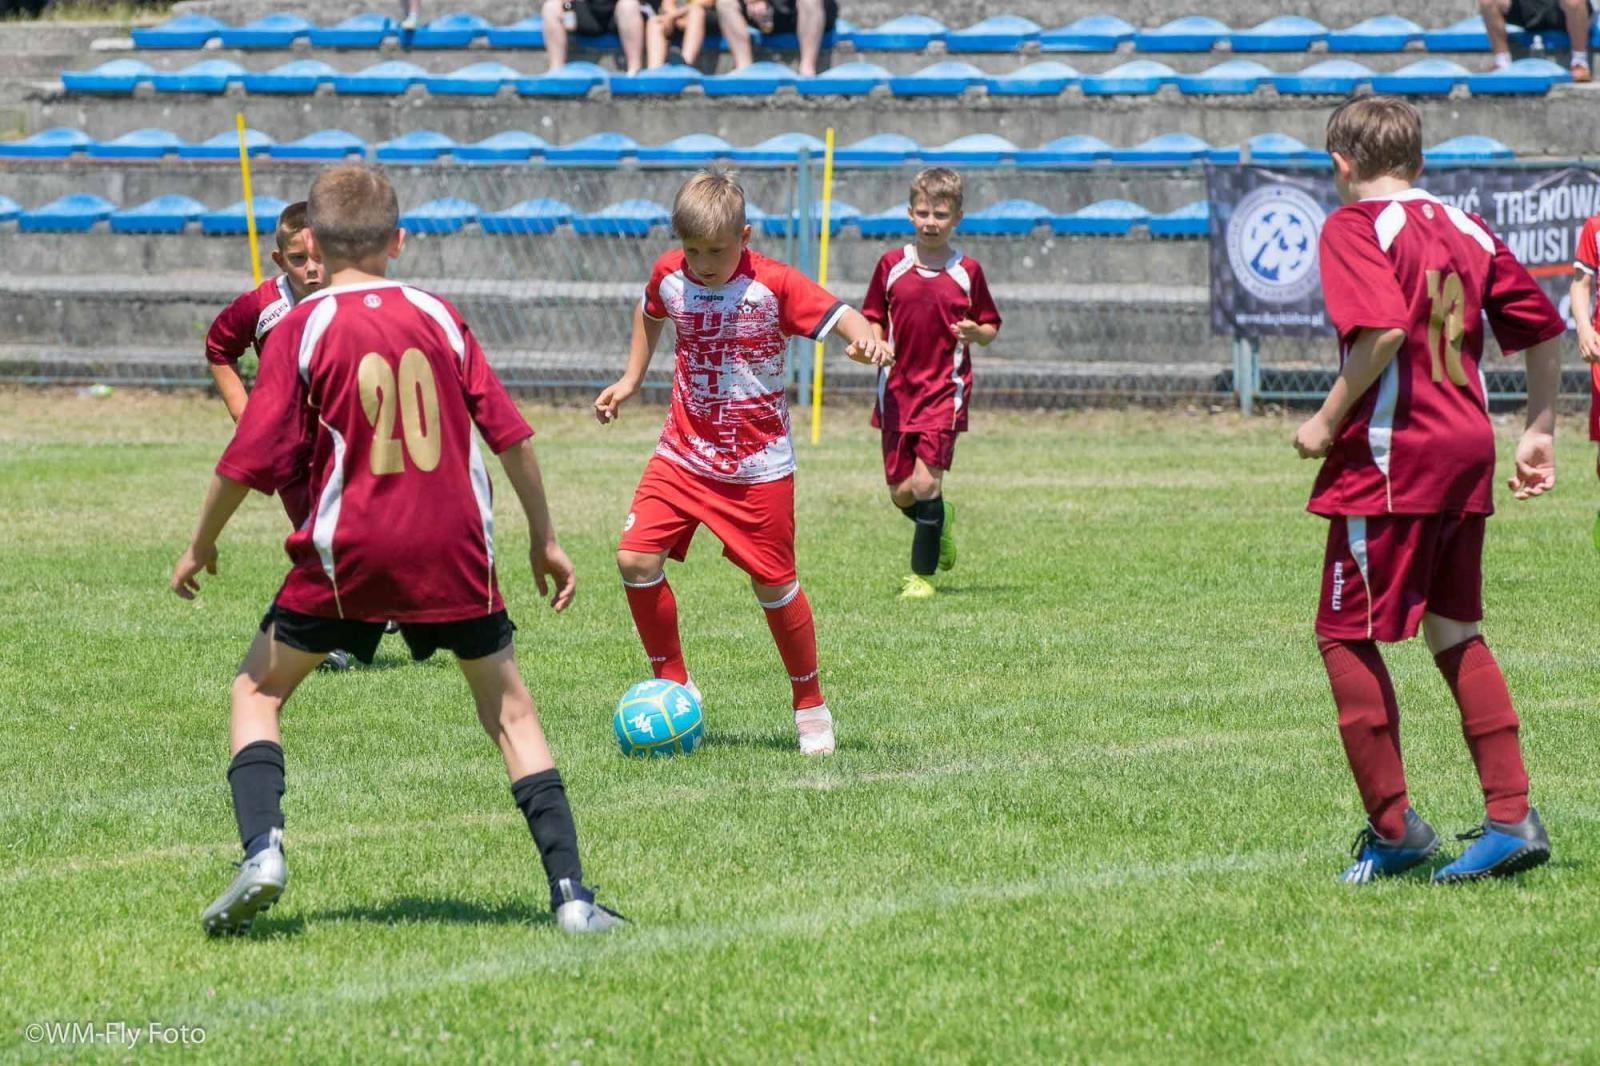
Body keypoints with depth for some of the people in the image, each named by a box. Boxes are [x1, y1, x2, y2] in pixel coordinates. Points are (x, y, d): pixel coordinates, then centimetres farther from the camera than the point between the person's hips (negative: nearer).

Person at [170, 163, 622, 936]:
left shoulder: (302, 328, -3)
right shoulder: (438, 317, 6)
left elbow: (251, 457, -7)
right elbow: (509, 432, 6)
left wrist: (200, 546, 7)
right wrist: (544, 539, 16)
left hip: (348, 552, -2)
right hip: (454, 551, 2)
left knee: (258, 690, 14)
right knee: (509, 708, 13)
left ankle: (262, 851, -7)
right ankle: (571, 895, 5)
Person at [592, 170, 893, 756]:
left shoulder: (774, 285, -16)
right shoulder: (669, 275, -3)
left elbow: (840, 316, -25)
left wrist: (868, 342, -46)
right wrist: (630, 380, 20)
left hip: (758, 465, -3)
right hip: (683, 455, 3)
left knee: (774, 583, 3)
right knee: (636, 557, -12)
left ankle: (811, 707, 22)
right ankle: (673, 685, 7)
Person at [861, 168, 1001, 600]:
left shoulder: (966, 272, 0)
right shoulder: (892, 266, 3)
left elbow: (991, 328, 8)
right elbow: (873, 319, 11)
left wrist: (976, 333, -14)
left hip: (945, 390, -3)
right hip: (897, 390, 3)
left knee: (926, 483, -14)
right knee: (901, 493, 4)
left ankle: (921, 575, 0)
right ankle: (940, 524, 37)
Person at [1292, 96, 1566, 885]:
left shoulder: (1353, 226, -7)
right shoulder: (1465, 228, 13)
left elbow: (1383, 329, -23)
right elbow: (1544, 330, 14)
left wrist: (1328, 422, -14)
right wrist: (1539, 432, 21)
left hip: (1387, 457, -7)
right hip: (1467, 452, 7)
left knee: (1346, 635, 2)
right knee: (1455, 634, 15)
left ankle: (1392, 827, 2)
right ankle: (1511, 816, 9)